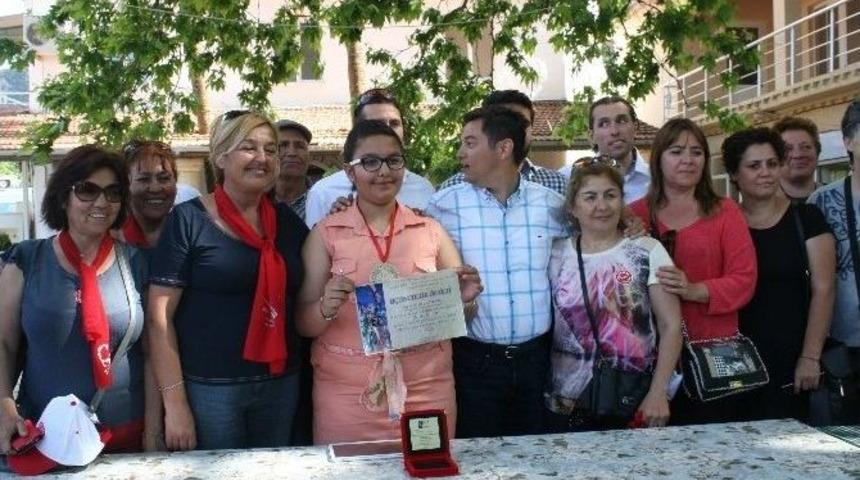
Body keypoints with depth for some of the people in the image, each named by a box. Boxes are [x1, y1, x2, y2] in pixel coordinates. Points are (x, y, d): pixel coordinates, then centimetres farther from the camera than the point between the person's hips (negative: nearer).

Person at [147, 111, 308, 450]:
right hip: (209, 388, -4)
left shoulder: (289, 222, 6)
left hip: (281, 385, 5)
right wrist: (175, 402, -14)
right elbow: (160, 316, -10)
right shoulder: (189, 221, -8)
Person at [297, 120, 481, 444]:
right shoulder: (325, 234, 1)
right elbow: (304, 325, 1)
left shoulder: (431, 231, 6)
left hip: (427, 390, 2)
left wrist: (464, 298, -9)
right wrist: (326, 308, -19)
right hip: (346, 395, -1)